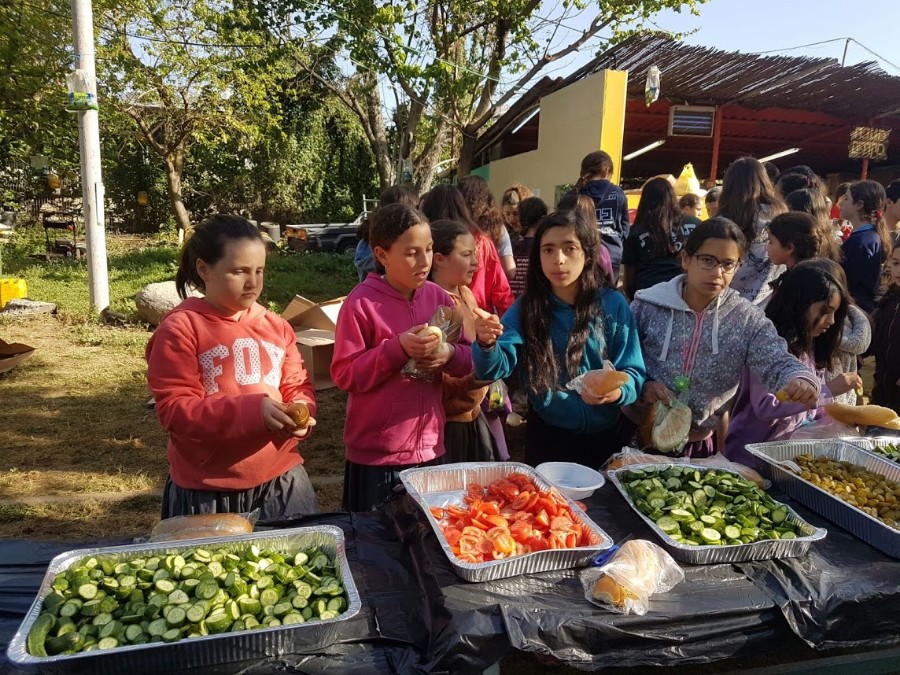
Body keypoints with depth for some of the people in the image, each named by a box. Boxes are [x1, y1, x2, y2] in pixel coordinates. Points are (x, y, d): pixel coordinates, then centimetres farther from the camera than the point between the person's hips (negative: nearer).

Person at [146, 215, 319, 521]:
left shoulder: (276, 326, 6)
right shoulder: (179, 329, -9)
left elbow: (297, 385, 11)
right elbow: (174, 409, -14)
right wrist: (252, 410, -26)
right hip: (207, 491, -4)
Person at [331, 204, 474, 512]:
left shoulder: (439, 297, 1)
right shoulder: (361, 302, -13)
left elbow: (469, 358, 6)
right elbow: (344, 374, -14)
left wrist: (449, 354, -16)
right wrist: (397, 349, -24)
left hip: (430, 448, 5)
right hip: (375, 455, -4)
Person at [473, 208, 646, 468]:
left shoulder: (613, 305, -8)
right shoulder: (526, 307, -7)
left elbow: (633, 373, -7)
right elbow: (496, 368, -18)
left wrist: (616, 391, -29)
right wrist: (487, 344, -40)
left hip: (602, 436, 1)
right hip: (546, 436, 0)